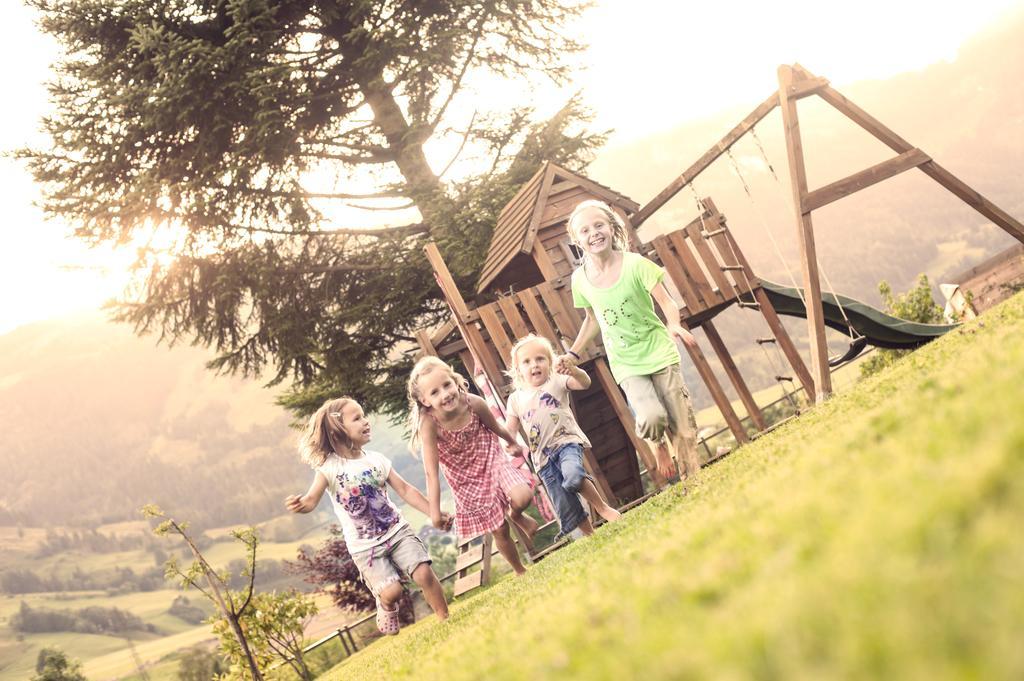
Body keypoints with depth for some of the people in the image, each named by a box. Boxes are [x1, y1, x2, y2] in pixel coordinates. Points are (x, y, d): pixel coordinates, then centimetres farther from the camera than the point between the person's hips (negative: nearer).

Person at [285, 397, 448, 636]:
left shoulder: (376, 459, 0)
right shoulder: (329, 467, -13)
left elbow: (405, 490, 4)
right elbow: (312, 500, -25)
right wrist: (300, 504, -49)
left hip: (397, 530, 3)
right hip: (364, 545, -3)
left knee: (424, 573, -14)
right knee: (391, 591, -14)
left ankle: (446, 622, 6)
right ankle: (390, 632, 20)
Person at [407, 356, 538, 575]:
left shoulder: (474, 404, -25)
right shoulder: (429, 424, -32)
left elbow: (496, 427, -2)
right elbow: (432, 473, -29)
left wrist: (513, 443, 16)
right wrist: (434, 512, -30)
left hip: (492, 460, 1)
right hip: (467, 479, -1)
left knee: (522, 497, -24)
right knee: (500, 532, 7)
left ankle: (516, 515, 13)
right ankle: (521, 571, 33)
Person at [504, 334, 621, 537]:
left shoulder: (556, 382, 5)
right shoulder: (516, 398, 13)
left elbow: (585, 383, -10)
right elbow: (509, 429, 14)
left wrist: (572, 369, -31)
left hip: (566, 442, -3)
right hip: (542, 455, 4)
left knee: (573, 476, -35)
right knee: (565, 506, -1)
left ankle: (602, 506, -13)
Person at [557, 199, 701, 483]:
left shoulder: (635, 264, -11)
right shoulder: (581, 279, -2)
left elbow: (666, 301, -10)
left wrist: (674, 324, -30)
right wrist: (573, 353, 8)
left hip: (659, 352, -1)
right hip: (626, 364, 1)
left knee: (683, 427, -3)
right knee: (651, 417, -21)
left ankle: (695, 481, 15)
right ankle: (659, 445, 13)